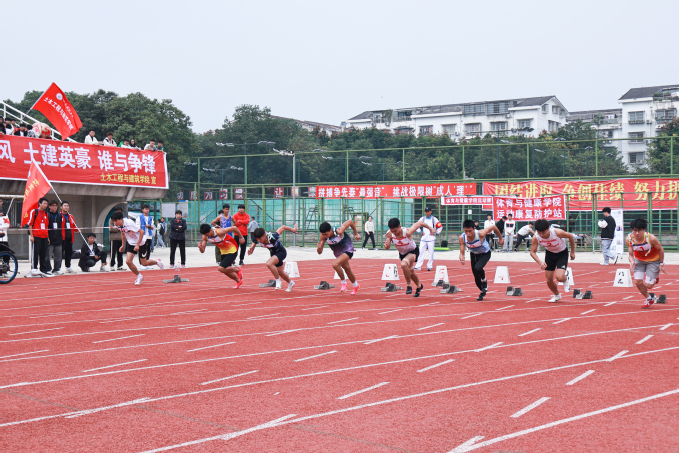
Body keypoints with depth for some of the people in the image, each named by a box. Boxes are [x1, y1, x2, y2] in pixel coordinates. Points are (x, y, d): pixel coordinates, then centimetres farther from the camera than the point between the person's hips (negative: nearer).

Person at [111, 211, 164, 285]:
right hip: (131, 243, 6)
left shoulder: (129, 223, -32)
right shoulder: (118, 225, -9)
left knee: (144, 263, 2)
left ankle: (157, 262, 34)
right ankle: (139, 276, 11)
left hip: (140, 243, -6)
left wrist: (138, 245, -26)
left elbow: (141, 232, -27)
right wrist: (123, 245, 13)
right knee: (128, 261, -10)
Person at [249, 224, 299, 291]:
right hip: (273, 253, 7)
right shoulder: (257, 239, -26)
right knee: (280, 272, 20)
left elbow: (283, 227, -29)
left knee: (269, 264, -31)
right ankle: (290, 283, 49)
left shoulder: (272, 237, -41)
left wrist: (293, 230, -12)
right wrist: (250, 251, -36)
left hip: (281, 252, -7)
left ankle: (278, 280, -9)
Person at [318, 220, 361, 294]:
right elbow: (320, 252, -17)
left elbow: (350, 221, -20)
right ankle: (356, 286, 49)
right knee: (347, 269, 24)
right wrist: (319, 248, -41)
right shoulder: (323, 236, -22)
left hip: (347, 250, -6)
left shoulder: (339, 231, -36)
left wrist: (356, 233, -7)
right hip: (338, 253, 6)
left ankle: (344, 282, -5)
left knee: (335, 264, -28)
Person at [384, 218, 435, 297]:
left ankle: (408, 285, -16)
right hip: (402, 254, 6)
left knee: (404, 264, -35)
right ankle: (419, 286, 51)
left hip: (413, 251, -6)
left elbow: (420, 223, -22)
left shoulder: (407, 232, -35)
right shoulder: (390, 234, -23)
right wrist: (386, 245, -34)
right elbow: (387, 248, -9)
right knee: (410, 271, 22)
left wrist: (431, 229, -10)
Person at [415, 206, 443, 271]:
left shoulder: (434, 219, 0)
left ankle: (430, 266, 7)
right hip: (423, 238, 2)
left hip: (431, 238, -2)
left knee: (431, 252, -1)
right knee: (421, 252, -3)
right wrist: (420, 232, 6)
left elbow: (440, 227, 3)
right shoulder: (422, 219, 8)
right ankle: (418, 266, -2)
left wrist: (435, 233, -3)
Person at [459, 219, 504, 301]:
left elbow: (493, 227, -22)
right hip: (474, 254, 4)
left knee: (478, 268, -32)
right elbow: (462, 252, -19)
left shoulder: (480, 234, -38)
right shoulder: (462, 238, -28)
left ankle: (484, 280, 2)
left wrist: (500, 238, -7)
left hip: (485, 253, -4)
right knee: (476, 277, 10)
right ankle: (483, 291, 40)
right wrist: (462, 258, -44)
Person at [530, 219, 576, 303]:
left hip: (562, 254, -4)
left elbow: (570, 236, -16)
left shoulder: (557, 232, -34)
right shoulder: (536, 238, -25)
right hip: (550, 253, 4)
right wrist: (540, 262, -30)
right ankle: (557, 295, 35)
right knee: (549, 280, 4)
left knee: (559, 277, -23)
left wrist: (572, 252, -6)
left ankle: (566, 280, 17)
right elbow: (532, 252, -13)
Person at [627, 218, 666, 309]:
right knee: (637, 282, -8)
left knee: (648, 285, -7)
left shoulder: (651, 238, -31)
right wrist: (632, 261, -34)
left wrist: (661, 264, -8)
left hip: (653, 261, -3)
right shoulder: (629, 239, -22)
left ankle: (655, 278, 32)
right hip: (639, 260, 3)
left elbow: (661, 249, -14)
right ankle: (649, 300, 20)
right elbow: (631, 254, -11)